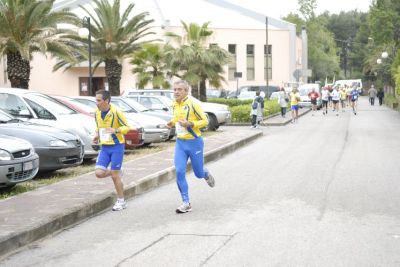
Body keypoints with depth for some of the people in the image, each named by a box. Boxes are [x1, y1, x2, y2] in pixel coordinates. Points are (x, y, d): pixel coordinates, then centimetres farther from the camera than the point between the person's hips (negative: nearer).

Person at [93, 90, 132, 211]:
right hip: (104, 147, 5)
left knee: (115, 176, -2)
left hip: (116, 146, -5)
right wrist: (97, 135, -1)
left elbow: (127, 127, -9)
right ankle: (117, 172, 24)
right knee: (99, 173, -8)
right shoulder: (97, 112, 2)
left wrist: (115, 130, -28)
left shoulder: (116, 112, -17)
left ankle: (121, 201, 16)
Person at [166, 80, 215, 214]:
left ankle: (206, 175, 47)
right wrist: (172, 122, 2)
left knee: (199, 173, 8)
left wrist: (190, 124, -26)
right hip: (180, 142, 5)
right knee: (179, 172, -8)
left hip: (194, 142, -5)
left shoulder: (193, 103, -15)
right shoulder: (174, 104, 5)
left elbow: (205, 121, -11)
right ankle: (186, 203, 1)